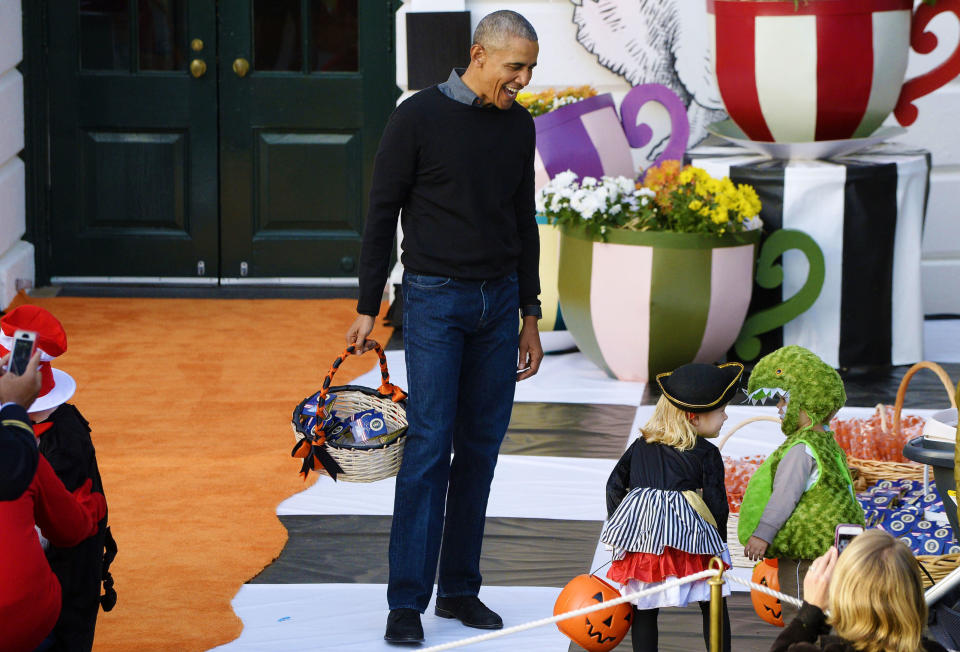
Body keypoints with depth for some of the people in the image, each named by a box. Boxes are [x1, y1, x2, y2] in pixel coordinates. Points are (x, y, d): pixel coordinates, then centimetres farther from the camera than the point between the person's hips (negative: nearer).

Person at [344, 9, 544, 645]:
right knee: (429, 445, -10)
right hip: (435, 300, -5)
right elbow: (382, 215, -4)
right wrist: (367, 308, -6)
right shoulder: (419, 117, -7)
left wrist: (530, 317, 17)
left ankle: (459, 588, 14)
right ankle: (407, 601, -6)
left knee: (481, 448, 5)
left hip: (499, 304, 5)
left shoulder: (519, 126, 9)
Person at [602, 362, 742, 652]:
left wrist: (618, 528, 22)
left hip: (641, 538, 4)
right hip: (691, 540, -4)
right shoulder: (706, 454, -4)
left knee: (644, 609, 10)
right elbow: (716, 503, -5)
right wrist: (719, 541, 10)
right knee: (713, 607, 8)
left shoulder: (641, 446, 11)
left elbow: (615, 485, 12)